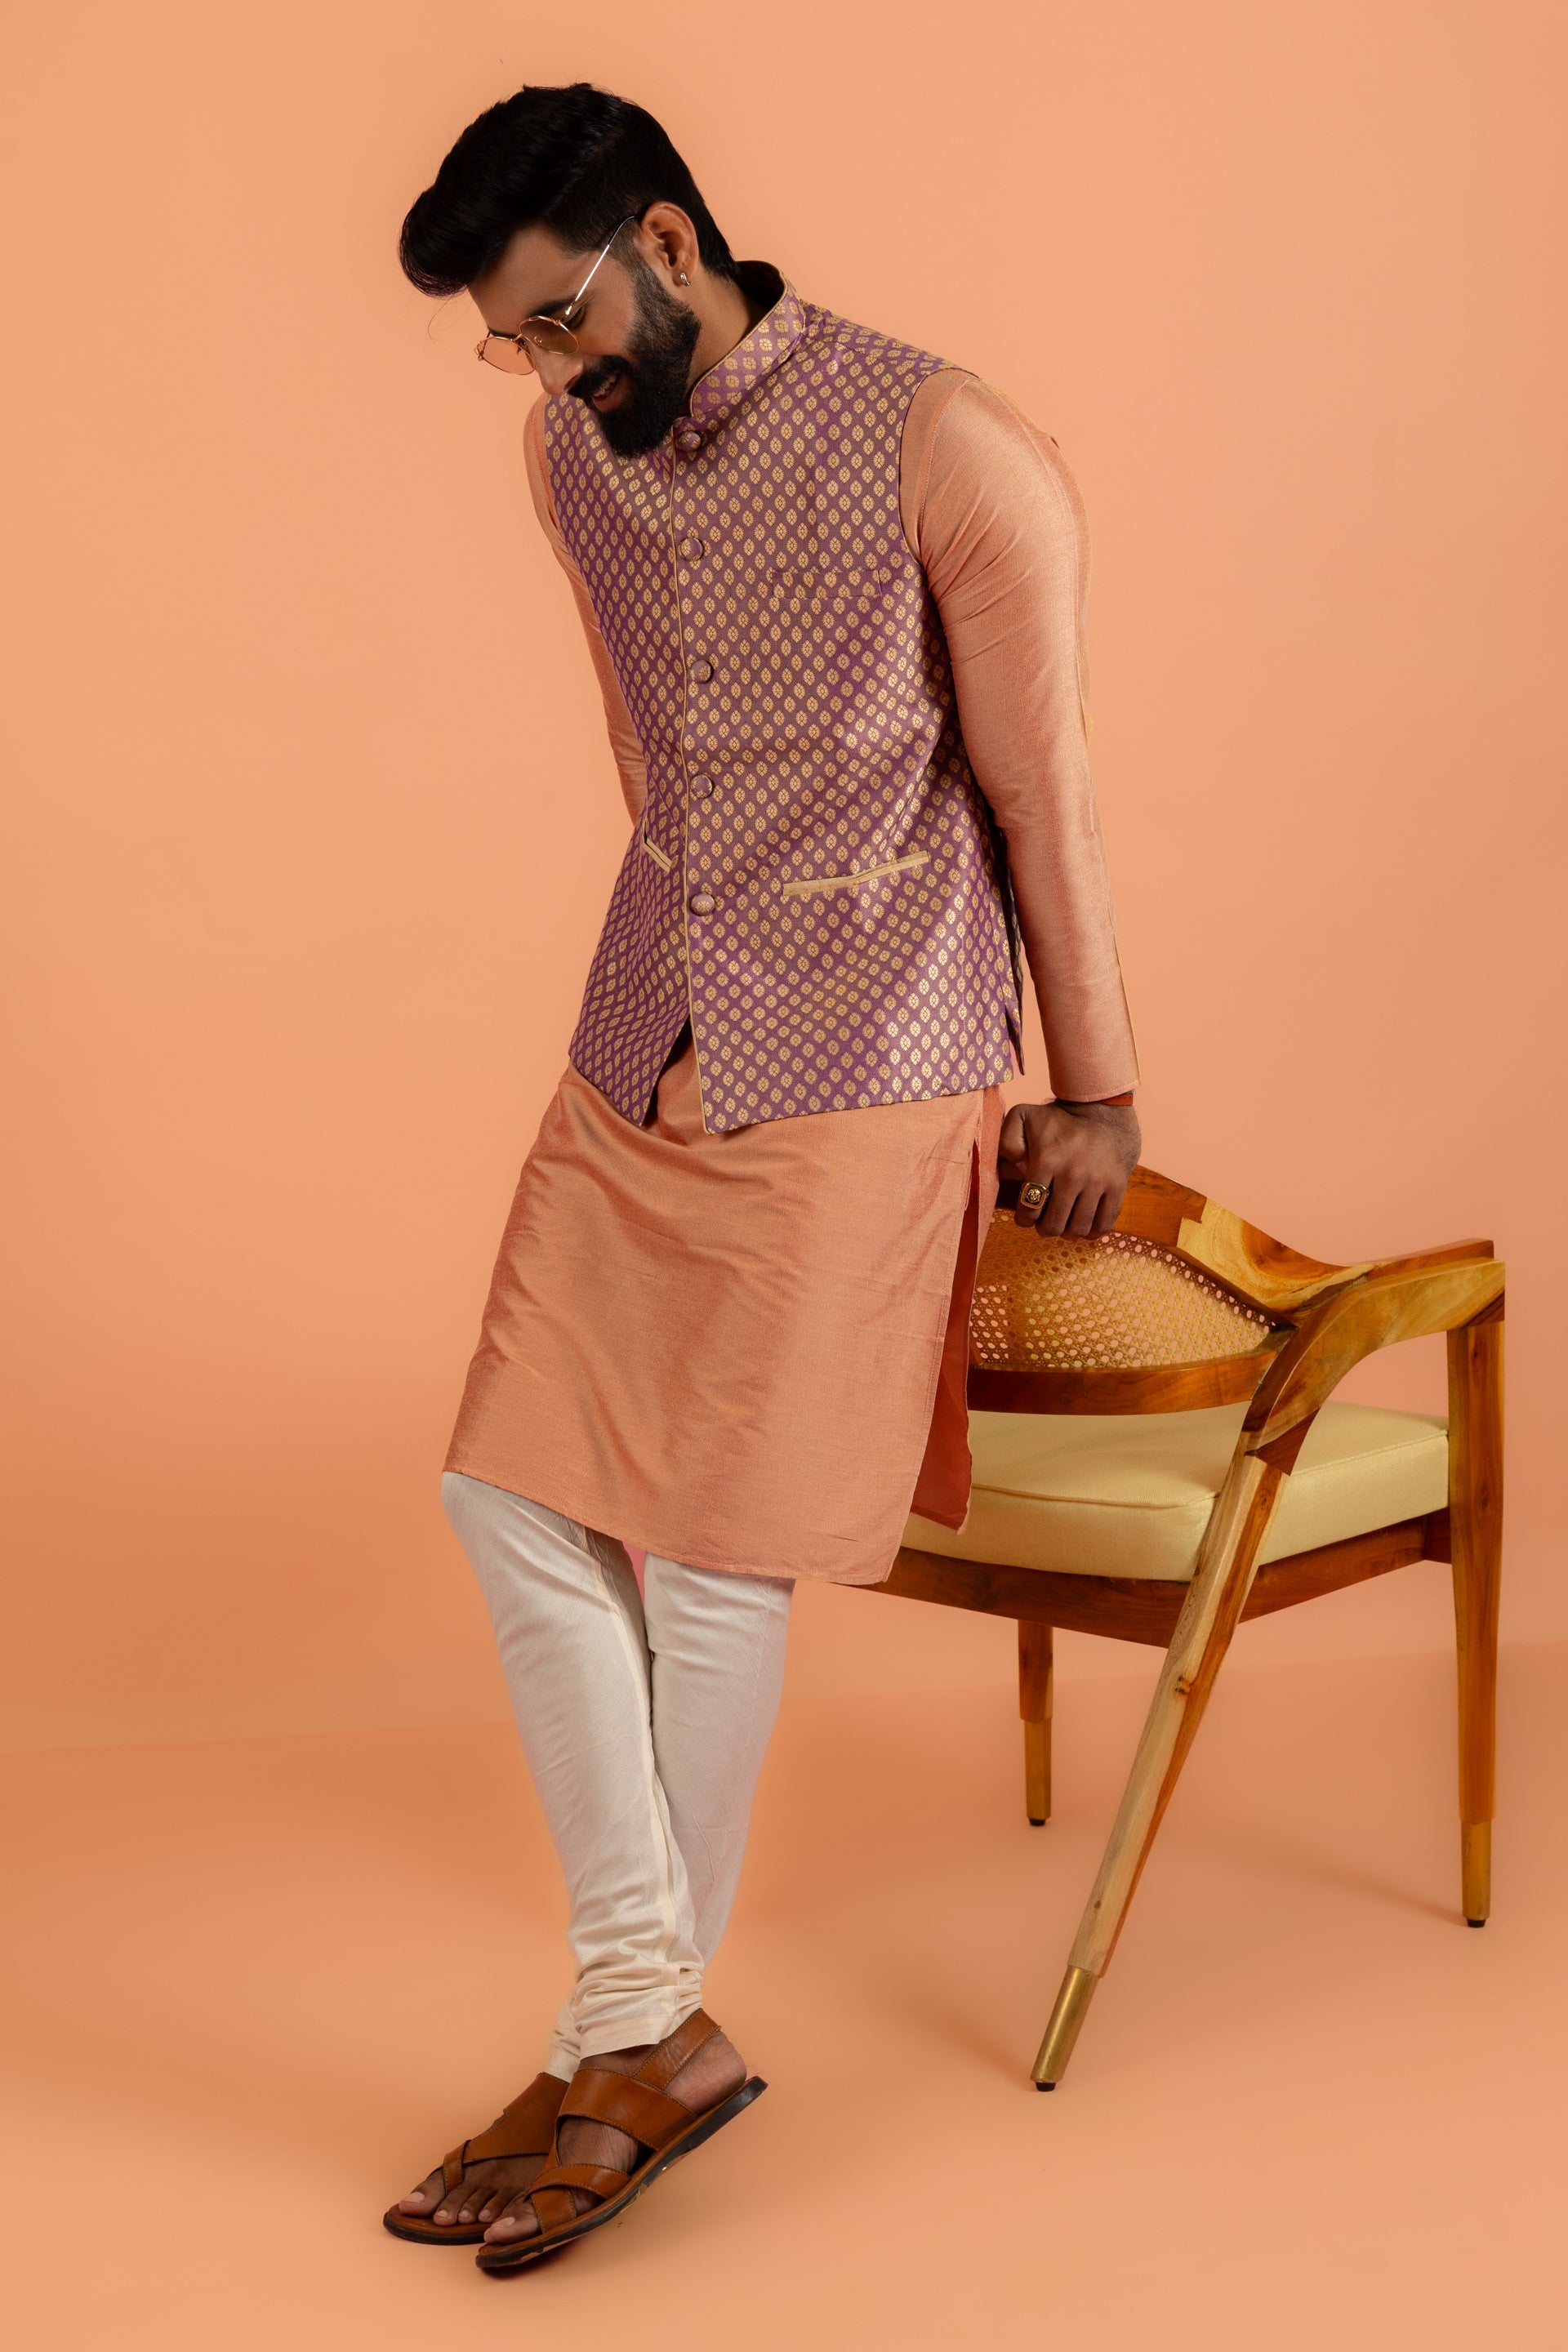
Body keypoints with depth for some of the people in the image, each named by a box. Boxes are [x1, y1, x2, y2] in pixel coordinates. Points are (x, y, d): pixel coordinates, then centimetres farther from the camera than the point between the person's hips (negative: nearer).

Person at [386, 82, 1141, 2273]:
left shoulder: (944, 451, -14)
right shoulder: (571, 458, 6)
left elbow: (1043, 793, -8)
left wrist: (1097, 1096, -1)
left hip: (856, 1088, -7)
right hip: (639, 1060, 7)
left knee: (716, 1553, -2)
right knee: (519, 1492, 0)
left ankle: (626, 2039, 16)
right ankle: (650, 2028, 9)